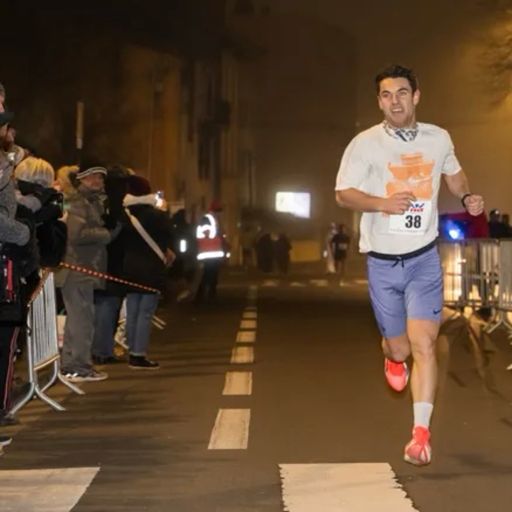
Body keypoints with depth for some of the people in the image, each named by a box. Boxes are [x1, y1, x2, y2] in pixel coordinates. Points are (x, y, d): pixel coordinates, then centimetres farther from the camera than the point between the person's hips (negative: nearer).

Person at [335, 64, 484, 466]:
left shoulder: (438, 139, 3)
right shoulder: (365, 144, -6)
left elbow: (453, 172, 22)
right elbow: (343, 193, -5)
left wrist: (467, 197, 2)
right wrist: (383, 203, -22)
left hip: (424, 258, 0)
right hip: (382, 262, 0)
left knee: (423, 345, -12)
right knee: (399, 348, 9)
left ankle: (421, 433, -7)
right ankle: (392, 355, 49)